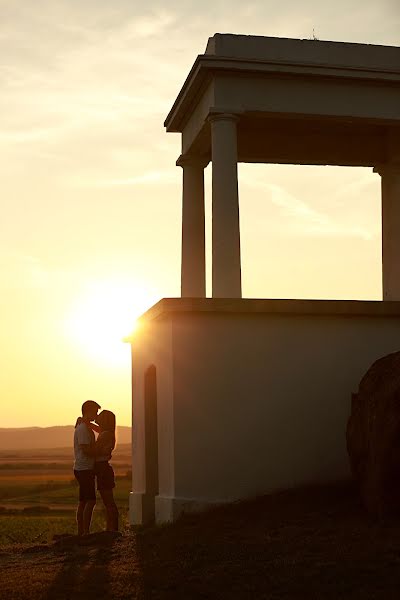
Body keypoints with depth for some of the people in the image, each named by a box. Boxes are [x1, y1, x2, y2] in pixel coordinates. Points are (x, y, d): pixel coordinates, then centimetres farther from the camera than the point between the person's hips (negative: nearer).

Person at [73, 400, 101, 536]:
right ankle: (86, 532, -11)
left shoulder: (84, 426, 17)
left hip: (82, 469, 10)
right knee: (91, 501, -10)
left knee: (83, 502, 11)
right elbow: (86, 450, -22)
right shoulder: (83, 428, -15)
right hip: (85, 469, -10)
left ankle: (80, 532, 14)